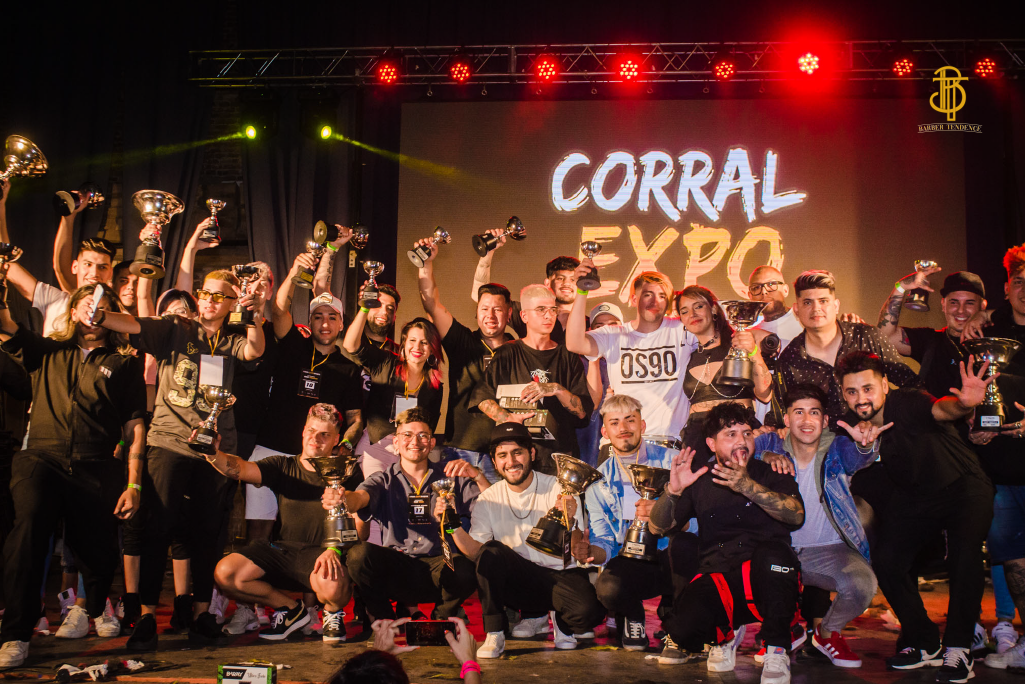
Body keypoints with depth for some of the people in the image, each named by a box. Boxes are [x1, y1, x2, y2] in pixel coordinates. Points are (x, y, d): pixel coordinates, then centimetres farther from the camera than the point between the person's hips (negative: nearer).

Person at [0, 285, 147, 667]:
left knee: (99, 551, 3)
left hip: (97, 468, 0)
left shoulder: (124, 363, 13)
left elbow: (135, 423, 8)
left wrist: (133, 483, 2)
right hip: (42, 458, 0)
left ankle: (94, 607, 41)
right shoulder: (47, 352, 19)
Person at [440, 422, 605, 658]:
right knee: (491, 551, -27)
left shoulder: (559, 490, -8)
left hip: (562, 576, -2)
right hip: (518, 581, 2)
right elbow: (476, 551, -9)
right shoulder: (489, 498, 0)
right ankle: (494, 636, -12)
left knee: (588, 610, -32)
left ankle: (561, 621, 6)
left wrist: (569, 521, -35)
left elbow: (577, 554, -15)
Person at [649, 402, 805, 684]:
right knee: (683, 629, -28)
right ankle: (726, 634, 10)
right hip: (716, 578, 2)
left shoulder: (770, 474, 9)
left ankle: (777, 651, -18)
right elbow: (658, 527, 7)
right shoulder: (700, 481, 15)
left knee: (772, 553, -36)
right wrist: (672, 490, -14)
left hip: (765, 578, -1)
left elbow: (796, 515, -12)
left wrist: (749, 487, -28)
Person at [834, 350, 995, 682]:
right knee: (885, 560, -10)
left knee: (964, 557, -25)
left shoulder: (909, 402, -29)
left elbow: (941, 409, -49)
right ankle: (925, 643, 10)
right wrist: (863, 443, -39)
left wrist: (964, 403, -73)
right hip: (914, 496, 5)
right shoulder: (853, 423, -12)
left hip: (963, 485, -5)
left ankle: (958, 649, -8)